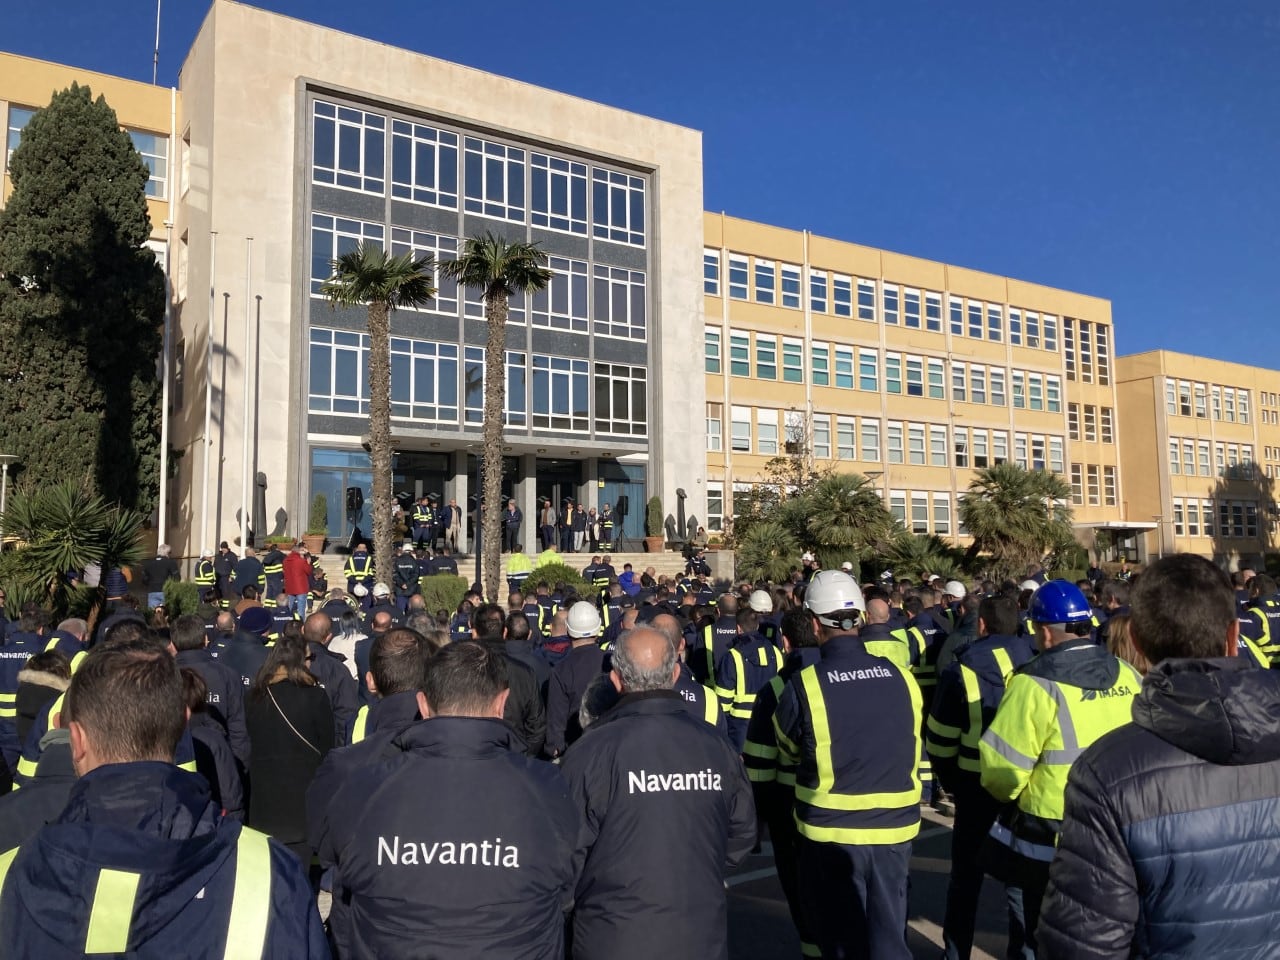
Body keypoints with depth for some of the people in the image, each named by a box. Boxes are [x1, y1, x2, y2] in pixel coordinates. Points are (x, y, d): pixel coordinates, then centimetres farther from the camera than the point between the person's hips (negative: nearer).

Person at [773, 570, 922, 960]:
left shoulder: (804, 686, -17)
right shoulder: (901, 677, -7)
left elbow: (788, 752, 0)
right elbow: (911, 750, 8)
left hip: (831, 830, -3)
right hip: (895, 826, 3)